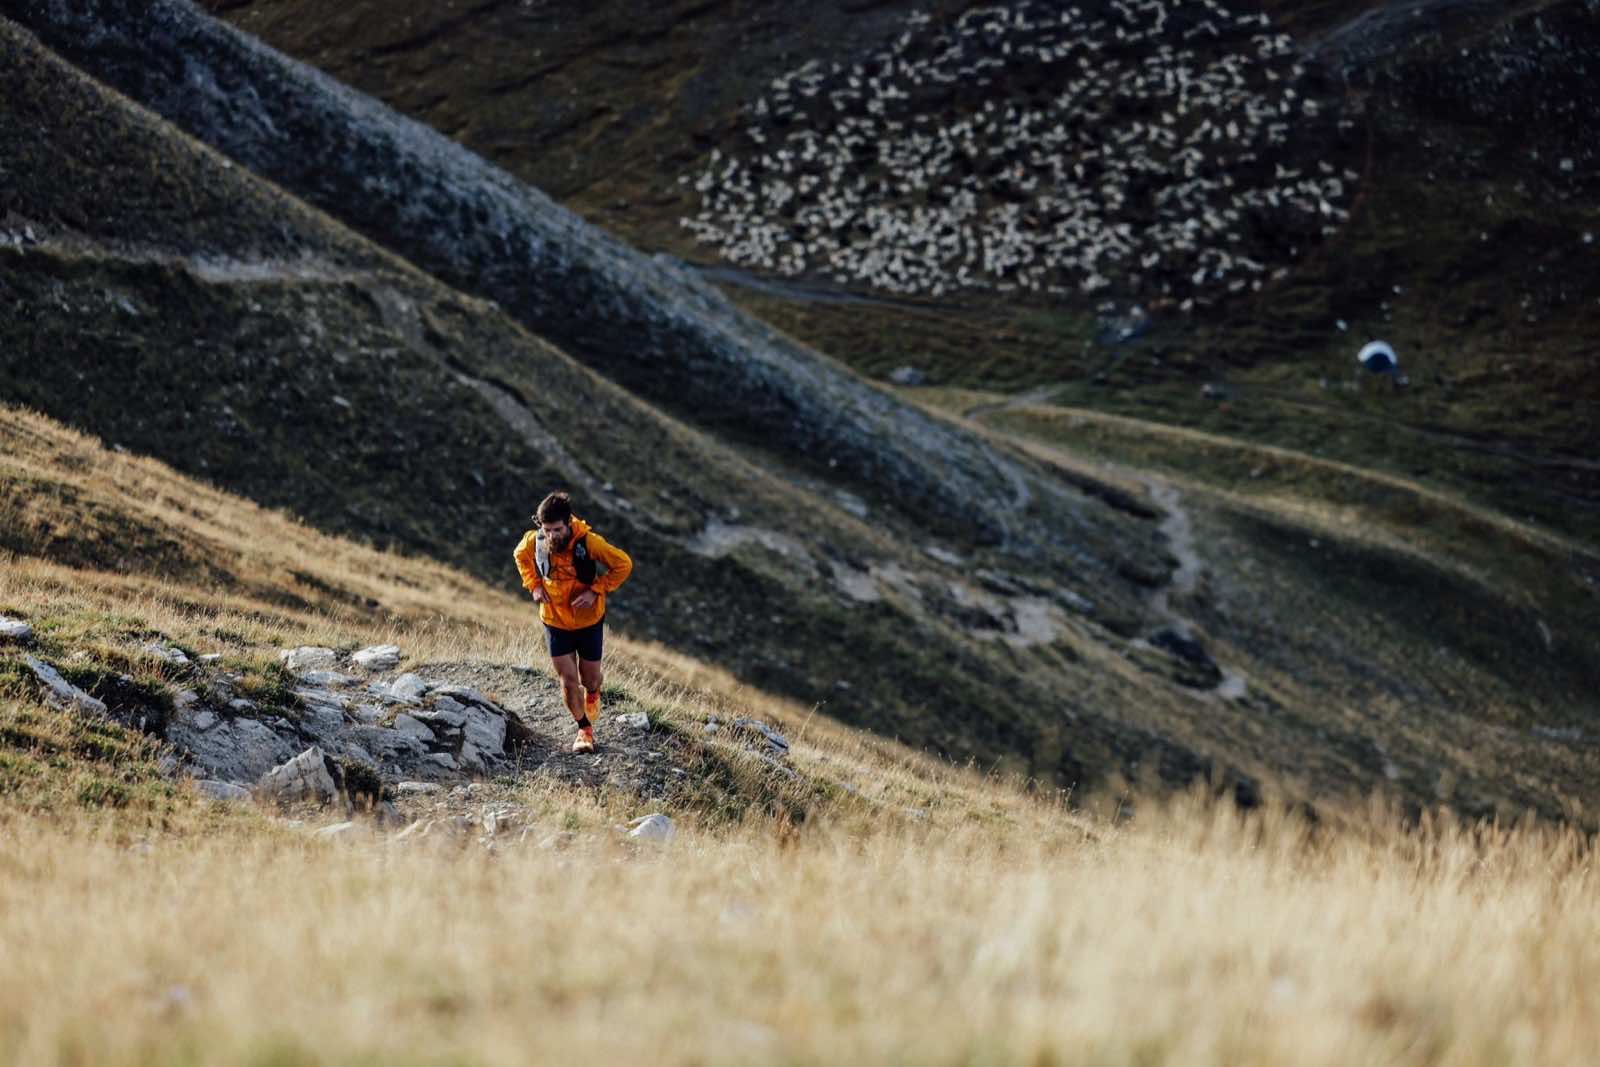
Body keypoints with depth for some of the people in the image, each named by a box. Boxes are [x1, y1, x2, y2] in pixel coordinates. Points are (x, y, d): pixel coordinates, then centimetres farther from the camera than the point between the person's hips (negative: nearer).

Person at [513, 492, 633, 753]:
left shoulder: (589, 542, -26)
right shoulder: (534, 540, -17)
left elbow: (623, 564, -15)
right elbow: (521, 556, 8)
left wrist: (595, 591, -21)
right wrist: (534, 585, -5)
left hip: (589, 621, -1)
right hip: (555, 621, 1)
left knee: (590, 679, 13)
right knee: (568, 681, -2)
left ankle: (593, 695, 50)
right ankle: (584, 729, 19)